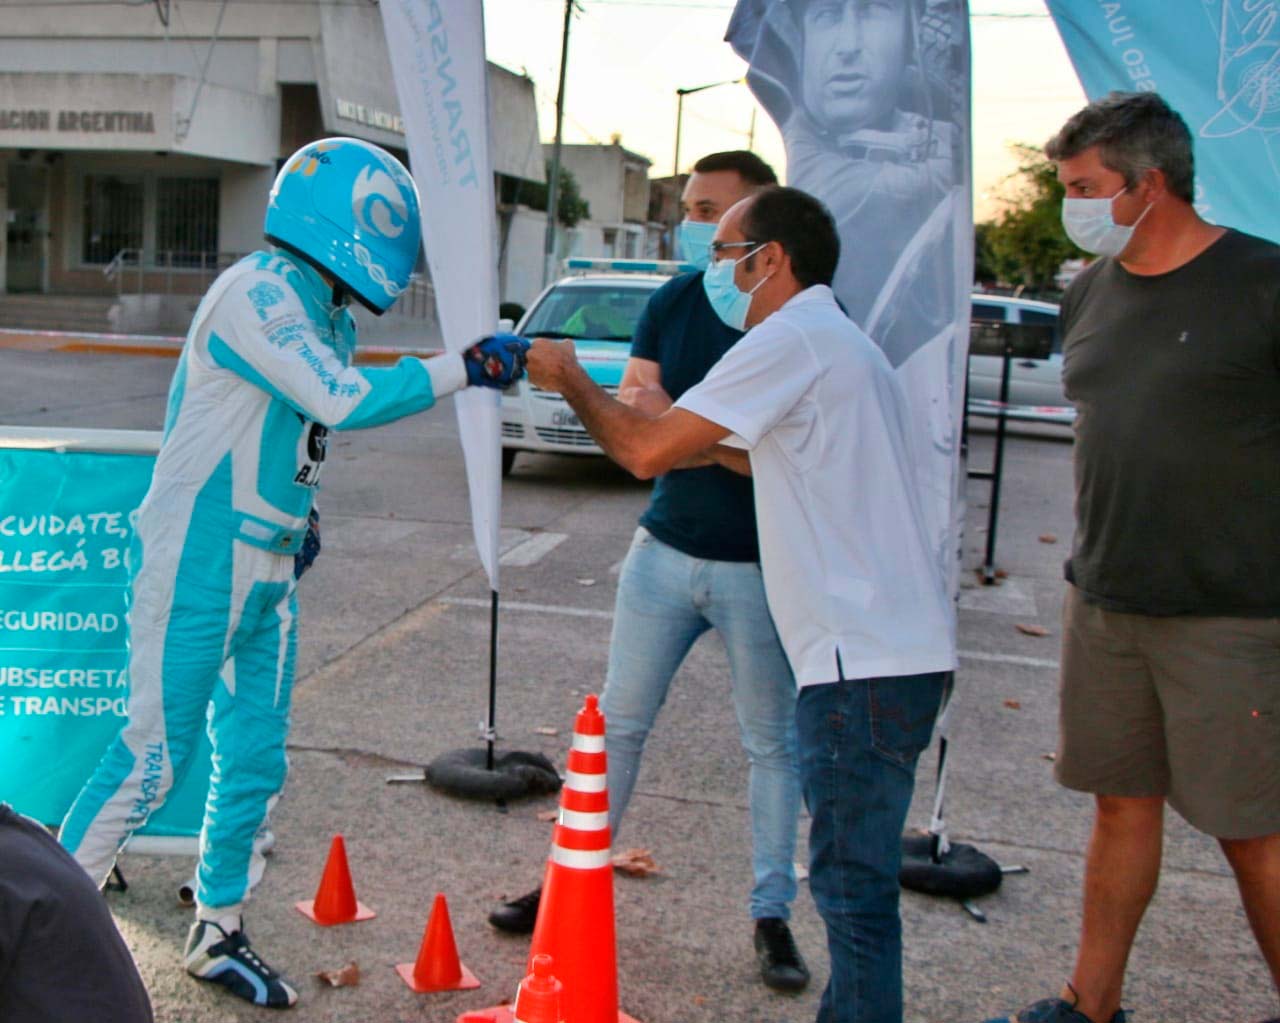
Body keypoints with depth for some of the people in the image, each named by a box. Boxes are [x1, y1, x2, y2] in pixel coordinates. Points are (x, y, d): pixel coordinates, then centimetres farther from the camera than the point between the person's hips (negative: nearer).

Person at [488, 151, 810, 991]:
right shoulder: (673, 303, 4)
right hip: (666, 548, 4)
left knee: (774, 742, 8)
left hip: (761, 567, -4)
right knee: (619, 722, 11)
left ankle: (773, 915, 21)